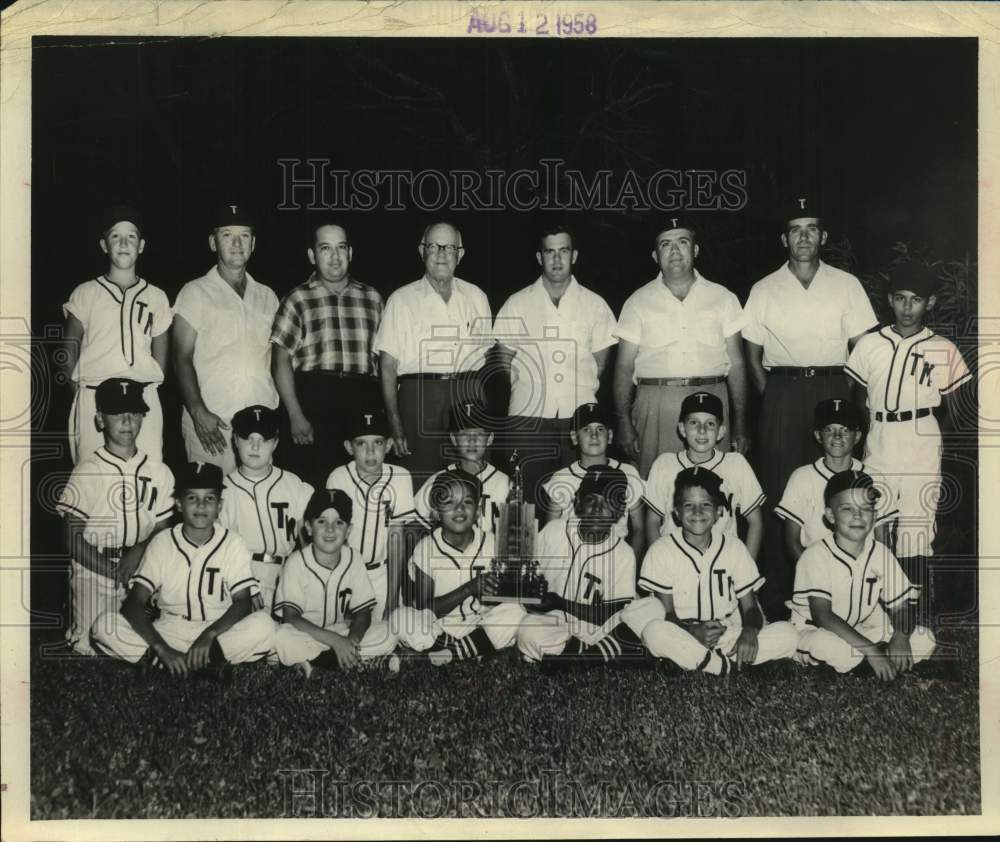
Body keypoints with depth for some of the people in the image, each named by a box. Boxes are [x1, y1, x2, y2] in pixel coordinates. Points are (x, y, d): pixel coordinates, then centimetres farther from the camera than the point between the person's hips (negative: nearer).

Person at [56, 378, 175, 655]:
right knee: (89, 648, -2)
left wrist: (139, 551, -12)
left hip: (141, 572, 3)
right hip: (94, 572, -3)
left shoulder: (159, 471, 4)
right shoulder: (88, 470, -7)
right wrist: (114, 571, -16)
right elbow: (72, 538, -8)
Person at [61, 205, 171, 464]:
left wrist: (144, 391, 3)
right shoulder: (85, 293, 10)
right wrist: (78, 391, 0)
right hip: (93, 401, -1)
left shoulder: (156, 297, 13)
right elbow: (70, 350, 10)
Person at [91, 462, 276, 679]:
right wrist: (162, 647, -26)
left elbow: (243, 602, -11)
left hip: (219, 631, -1)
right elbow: (134, 604, -11)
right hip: (169, 632, 1)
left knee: (263, 625, -30)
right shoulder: (161, 543, -3)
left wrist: (209, 635, -29)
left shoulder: (233, 544, -4)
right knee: (104, 627, -21)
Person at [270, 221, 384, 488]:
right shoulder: (298, 300, 5)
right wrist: (295, 416, -9)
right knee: (312, 488, -5)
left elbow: (382, 358, 15)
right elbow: (281, 361, 0)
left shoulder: (372, 298, 15)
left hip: (363, 401, 3)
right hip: (313, 403, -2)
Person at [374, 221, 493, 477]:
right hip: (419, 397, -2)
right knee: (421, 482, -8)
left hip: (469, 400, 2)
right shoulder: (402, 300, 5)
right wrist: (395, 422, -8)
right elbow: (387, 366, 1)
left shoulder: (476, 297, 14)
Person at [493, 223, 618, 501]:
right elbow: (503, 363, 9)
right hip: (527, 418, -1)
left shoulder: (595, 305, 9)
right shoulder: (516, 305, 7)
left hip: (580, 418, 1)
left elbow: (600, 364, 13)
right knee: (528, 500, -2)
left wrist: (579, 397, 6)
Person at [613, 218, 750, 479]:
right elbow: (624, 366, 8)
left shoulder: (723, 298, 11)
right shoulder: (638, 302, 9)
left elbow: (736, 363, 10)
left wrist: (740, 422, 3)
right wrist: (623, 421, -2)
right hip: (656, 405, 0)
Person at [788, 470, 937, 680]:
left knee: (925, 640, -9)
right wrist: (870, 650, -33)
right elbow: (822, 616, -26)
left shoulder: (881, 554, -3)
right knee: (829, 645, -39)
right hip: (815, 632, -5)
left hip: (862, 630, 5)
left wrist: (901, 636, -26)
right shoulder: (815, 556, -19)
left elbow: (901, 606, -2)